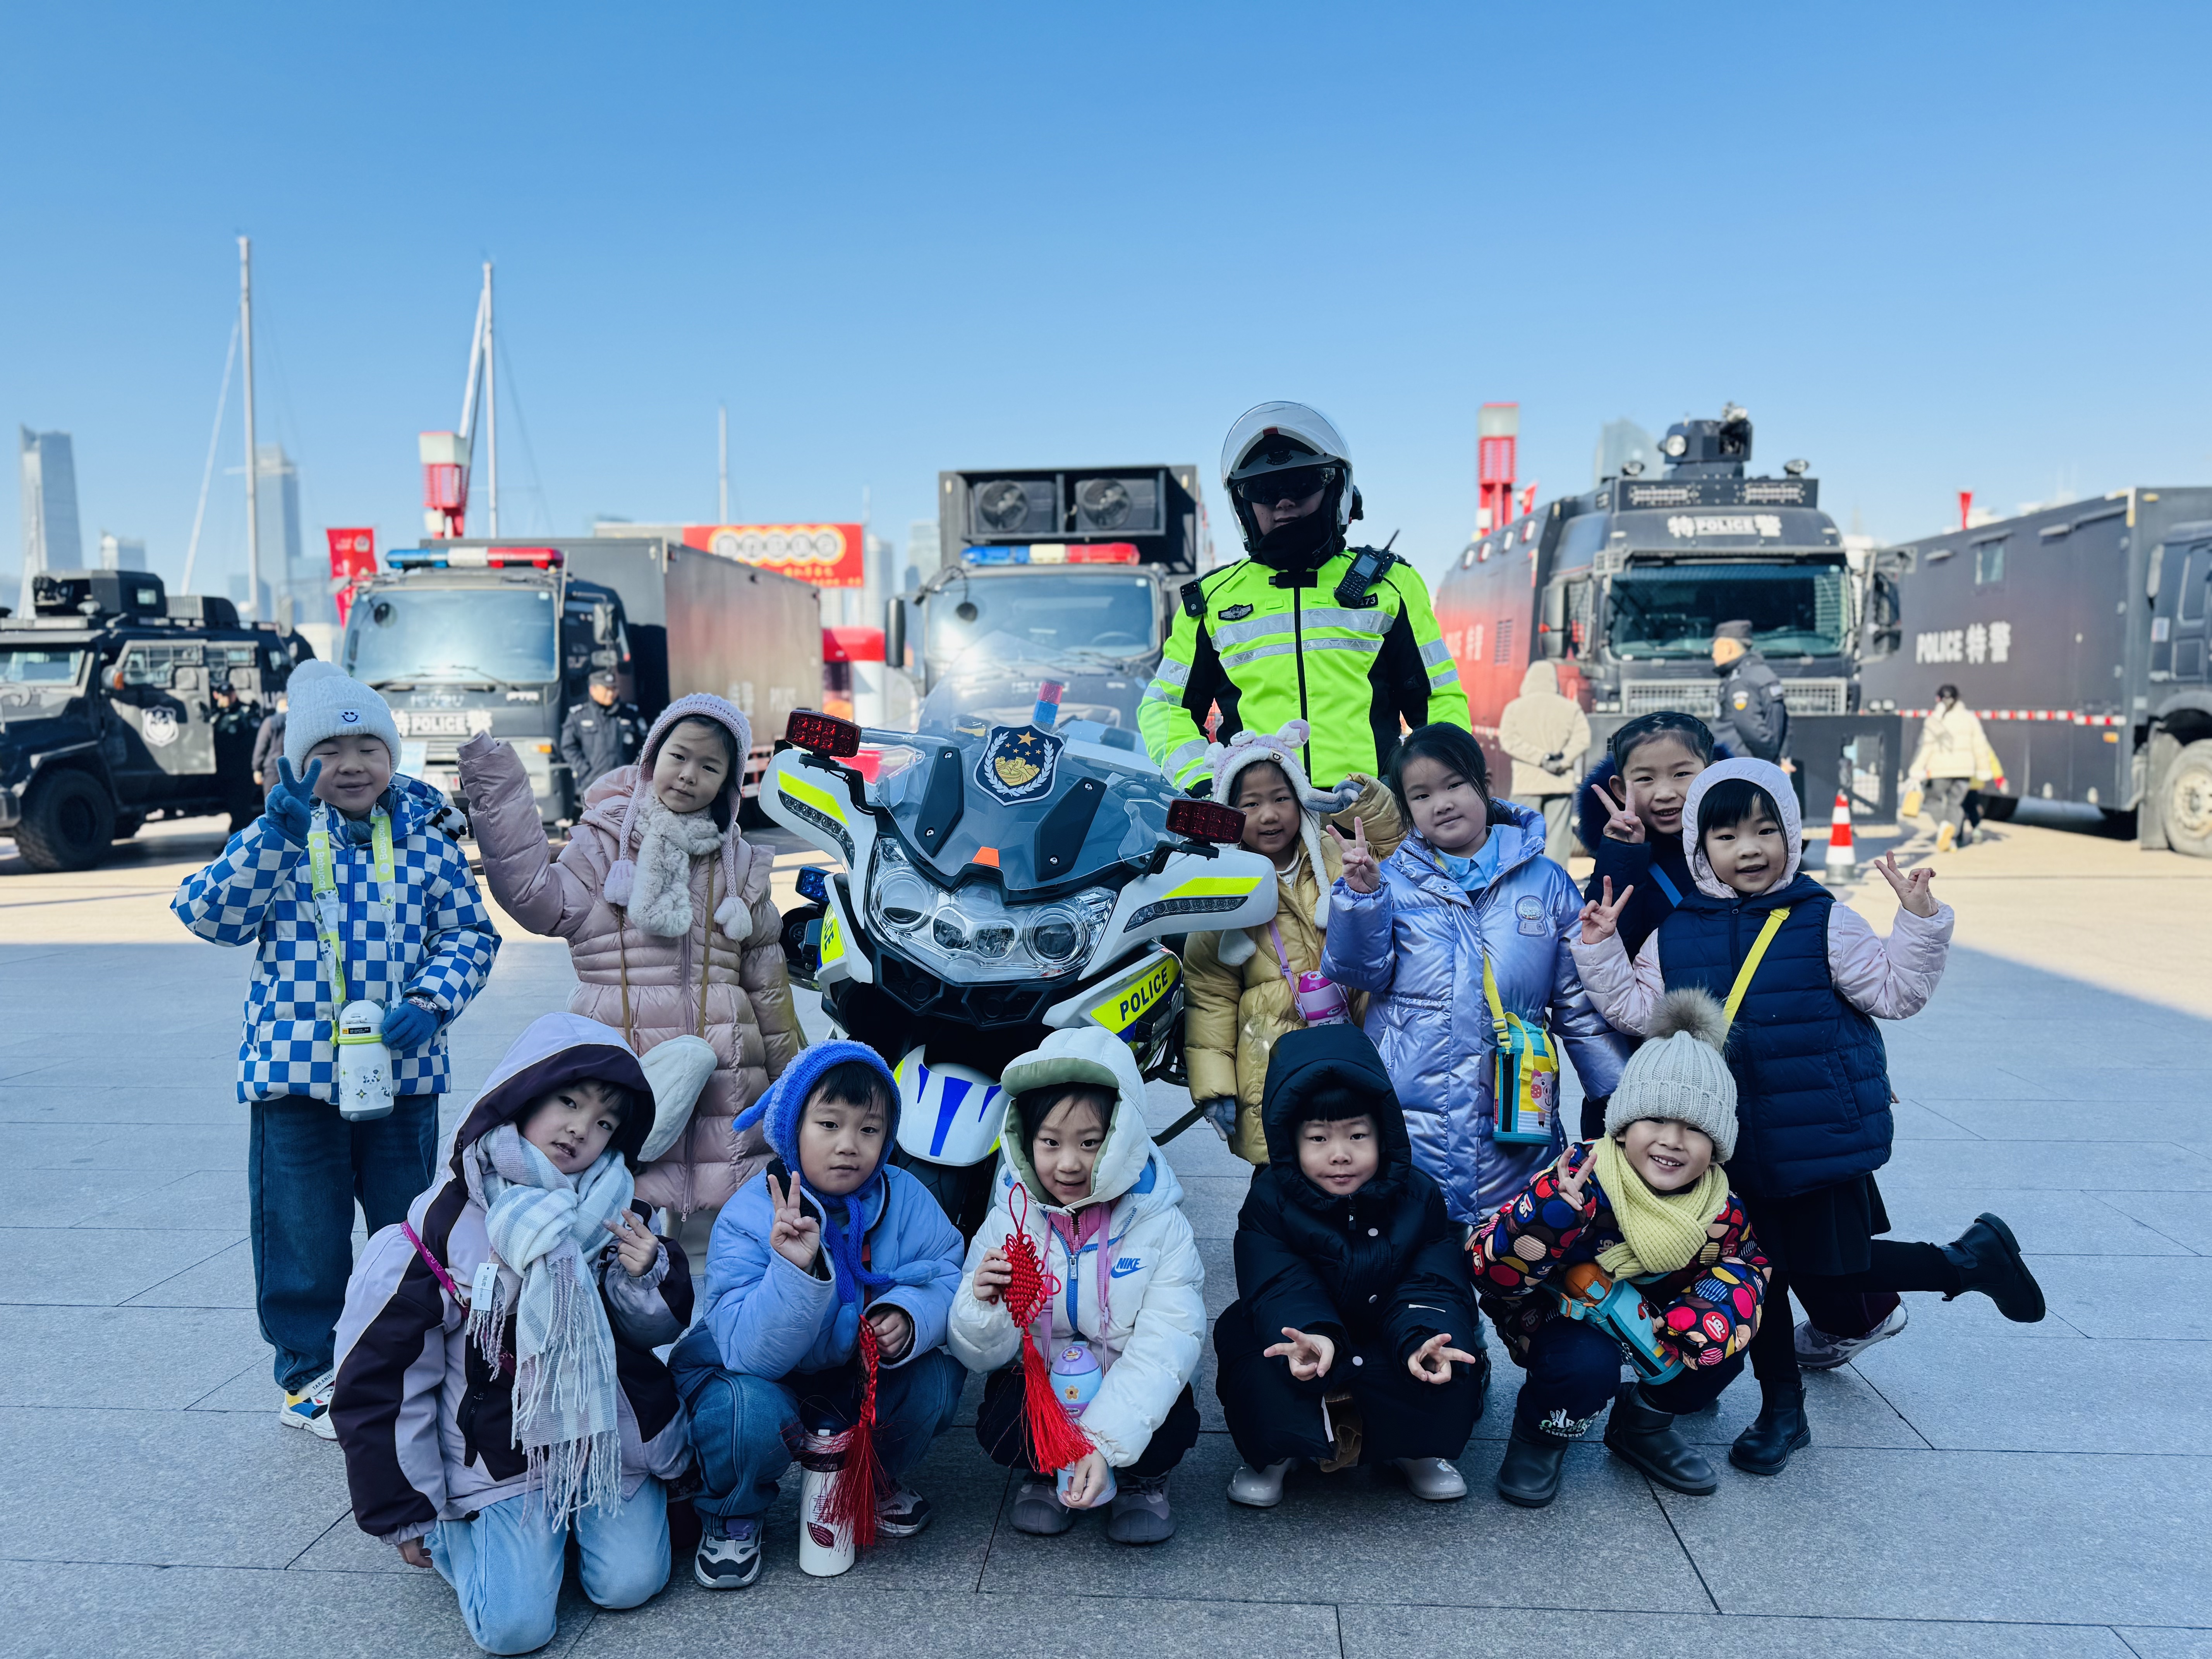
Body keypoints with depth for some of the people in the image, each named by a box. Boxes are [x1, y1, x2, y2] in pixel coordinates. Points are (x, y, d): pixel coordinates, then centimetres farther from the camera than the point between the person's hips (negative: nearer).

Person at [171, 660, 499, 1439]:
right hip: (294, 1066, -1)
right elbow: (209, 915, -11)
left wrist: (431, 1002, -13)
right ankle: (309, 1372, 26)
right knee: (305, 1235, 9)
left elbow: (470, 933, 3)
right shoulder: (277, 835, 1)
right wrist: (275, 834, -20)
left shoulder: (427, 841, 2)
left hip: (401, 1069, 1)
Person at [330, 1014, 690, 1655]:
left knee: (628, 1585, -8)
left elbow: (659, 1327, 6)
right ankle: (457, 1526, 19)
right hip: (500, 1454, -2)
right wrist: (402, 1516, 3)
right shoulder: (441, 1227, -14)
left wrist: (648, 1276, -19)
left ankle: (581, 1510, 23)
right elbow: (376, 1378, -5)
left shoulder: (614, 1212, -5)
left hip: (610, 1434, 3)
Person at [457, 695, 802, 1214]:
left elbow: (768, 983, 18)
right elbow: (539, 898, -10)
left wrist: (790, 1083, 19)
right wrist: (499, 797, -15)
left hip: (726, 1072, 2)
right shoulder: (604, 842, 8)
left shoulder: (741, 864, 15)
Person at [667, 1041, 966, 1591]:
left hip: (855, 1372, 4)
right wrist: (794, 1269, -50)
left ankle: (876, 1479, 12)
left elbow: (947, 1277, -15)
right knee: (751, 1413, -35)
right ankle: (731, 1518, 1)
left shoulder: (904, 1198, -14)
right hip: (753, 1373, -4)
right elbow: (750, 1353, -34)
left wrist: (909, 1317, -38)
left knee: (937, 1378, -20)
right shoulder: (746, 1221, -26)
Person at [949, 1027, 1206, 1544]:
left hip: (1132, 1387, -1)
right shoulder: (1010, 1220, -9)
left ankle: (1139, 1481, 8)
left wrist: (1104, 1444, -34)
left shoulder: (1162, 1227, -14)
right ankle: (1046, 1474, 9)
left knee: (1172, 1429, -30)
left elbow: (1164, 1346, -22)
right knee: (999, 1428, -28)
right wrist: (984, 1305, -33)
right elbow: (980, 1355, -7)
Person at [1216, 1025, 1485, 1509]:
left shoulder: (1418, 1198, -5)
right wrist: (1313, 1335, -46)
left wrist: (1423, 1339, -38)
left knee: (1453, 1362, -28)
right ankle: (1275, 1453, -2)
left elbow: (1430, 1286, -14)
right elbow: (1281, 1289, -23)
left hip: (1388, 1360, 1)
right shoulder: (1270, 1202, -10)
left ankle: (1414, 1450, 5)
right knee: (1242, 1332, -31)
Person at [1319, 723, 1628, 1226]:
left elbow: (1581, 1006, 10)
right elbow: (1360, 971, -5)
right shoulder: (1391, 880, 4)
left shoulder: (1547, 883, 8)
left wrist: (1628, 1105, 7)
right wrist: (1361, 895, -20)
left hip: (1513, 1135, 1)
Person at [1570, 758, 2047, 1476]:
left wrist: (1920, 921, -17)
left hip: (1820, 1143, -3)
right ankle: (1781, 1409, 33)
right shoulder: (1677, 933, 2)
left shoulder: (1823, 921, -6)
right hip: (1732, 1152, 4)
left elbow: (1895, 991, -5)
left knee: (1831, 1291, 3)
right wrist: (1601, 951, -5)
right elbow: (1639, 1009, 4)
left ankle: (1967, 1259, 27)